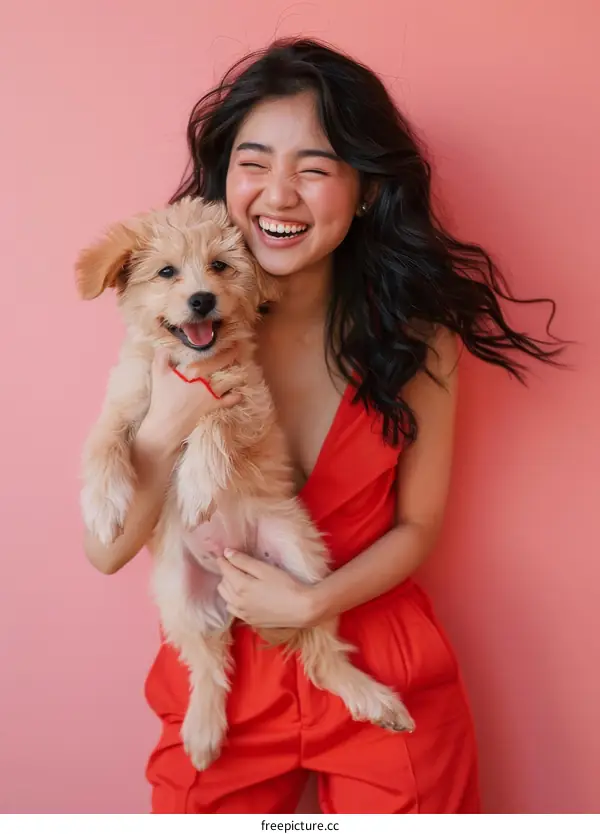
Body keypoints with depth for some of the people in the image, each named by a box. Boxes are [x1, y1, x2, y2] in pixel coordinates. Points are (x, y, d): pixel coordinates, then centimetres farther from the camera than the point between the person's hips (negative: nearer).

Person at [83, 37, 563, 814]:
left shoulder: (417, 334, -11)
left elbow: (416, 526, -3)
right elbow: (106, 553, -12)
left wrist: (311, 601, -17)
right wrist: (164, 432, -28)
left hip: (384, 674, 0)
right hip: (224, 670, 1)